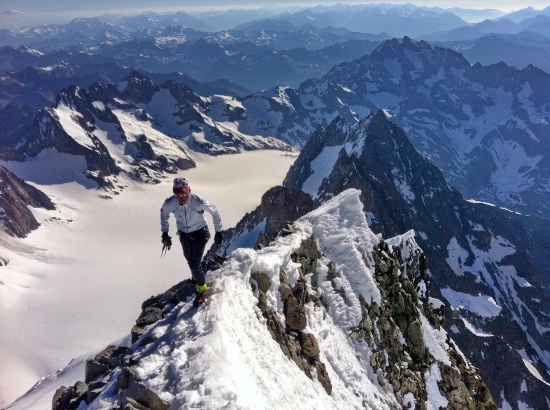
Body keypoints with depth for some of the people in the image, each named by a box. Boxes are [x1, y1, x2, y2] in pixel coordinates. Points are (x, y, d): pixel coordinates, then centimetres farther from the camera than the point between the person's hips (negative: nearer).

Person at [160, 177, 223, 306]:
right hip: (184, 235, 4)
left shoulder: (198, 202, -32)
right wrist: (165, 233, 2)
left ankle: (202, 289, 19)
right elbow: (164, 214, 1)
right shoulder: (169, 203, -24)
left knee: (194, 264, -7)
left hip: (200, 234, -4)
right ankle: (197, 277, 56)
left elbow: (214, 211, -14)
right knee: (190, 259, 25)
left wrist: (218, 231, -7)